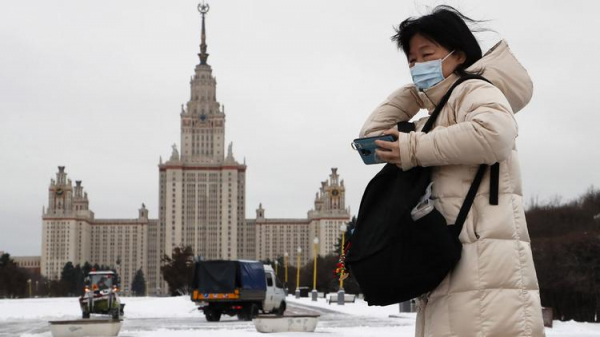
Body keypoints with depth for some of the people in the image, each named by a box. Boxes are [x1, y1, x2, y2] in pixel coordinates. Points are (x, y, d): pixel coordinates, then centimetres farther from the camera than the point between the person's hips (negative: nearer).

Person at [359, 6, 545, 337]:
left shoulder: (475, 90, 2)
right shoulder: (435, 120, 27)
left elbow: (495, 133, -21)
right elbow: (373, 135, 30)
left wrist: (414, 149, -12)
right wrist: (413, 91, 25)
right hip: (446, 268, 9)